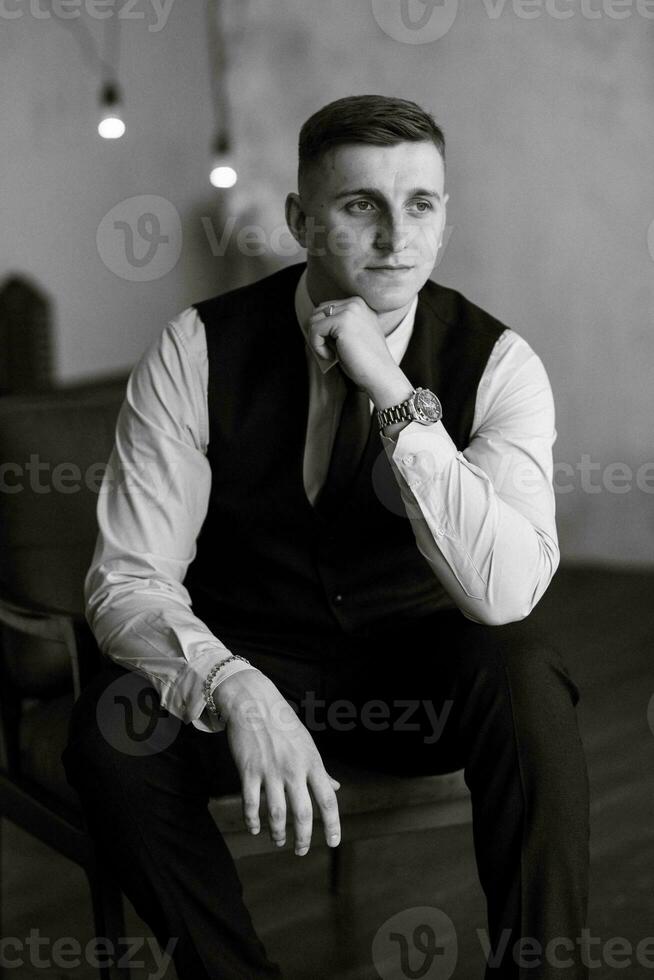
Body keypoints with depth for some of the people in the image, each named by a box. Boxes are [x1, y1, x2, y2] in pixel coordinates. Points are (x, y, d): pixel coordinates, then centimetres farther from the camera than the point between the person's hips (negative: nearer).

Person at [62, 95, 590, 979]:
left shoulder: (496, 362, -13)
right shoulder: (199, 350, -14)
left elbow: (504, 595, -26)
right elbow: (128, 580, -17)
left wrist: (399, 397, -33)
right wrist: (240, 694, -36)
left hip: (422, 672, 0)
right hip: (244, 658, 0)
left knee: (521, 676, -32)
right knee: (113, 734, -29)